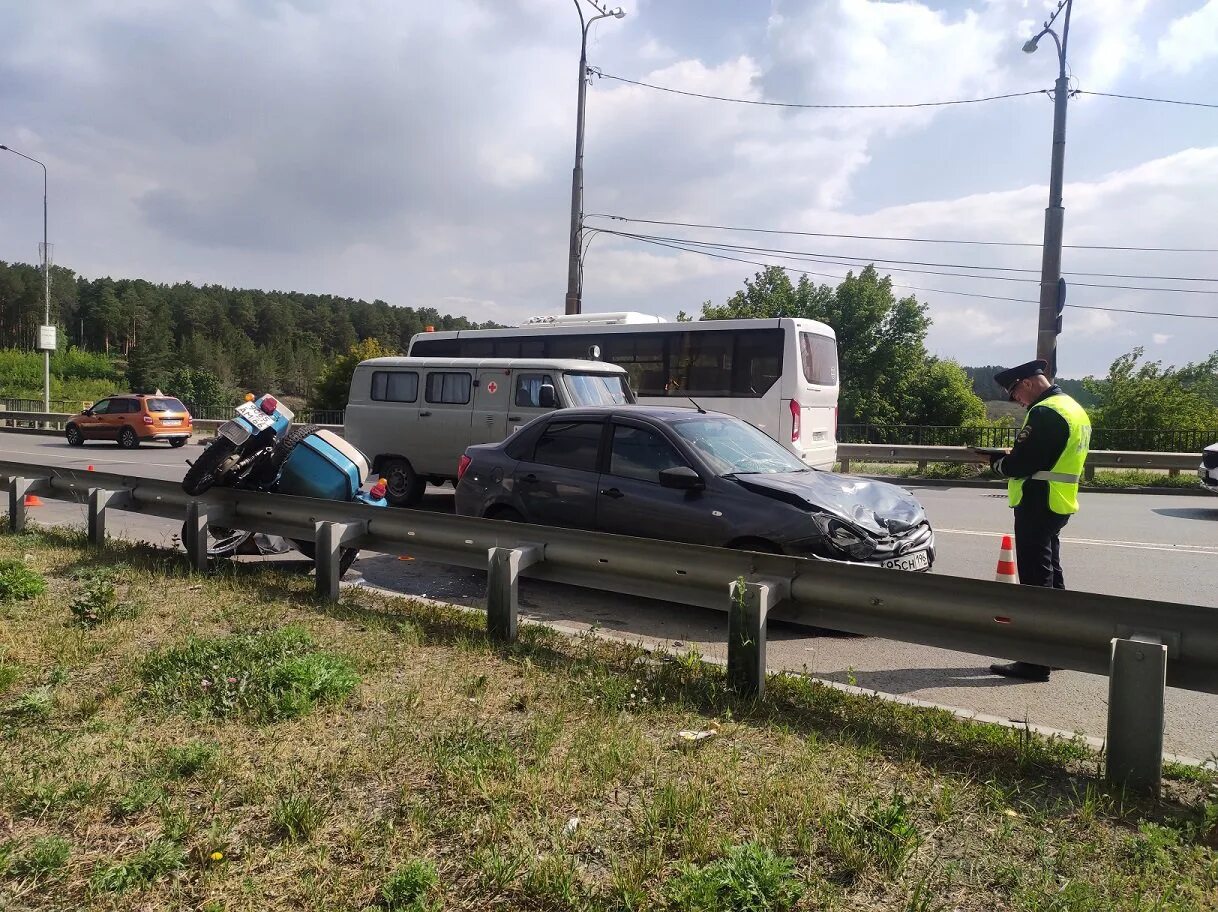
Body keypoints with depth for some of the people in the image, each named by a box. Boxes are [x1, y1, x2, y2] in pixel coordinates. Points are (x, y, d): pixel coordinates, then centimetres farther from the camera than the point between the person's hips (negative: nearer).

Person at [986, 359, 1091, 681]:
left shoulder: (1044, 413, -18)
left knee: (1035, 580, -6)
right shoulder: (1074, 409, 15)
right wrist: (1011, 458, 8)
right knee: (1051, 575, 18)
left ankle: (1035, 662, -1)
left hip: (1037, 506, -10)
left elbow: (1021, 464, -22)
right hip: (1059, 505, 10)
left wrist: (997, 462, -2)